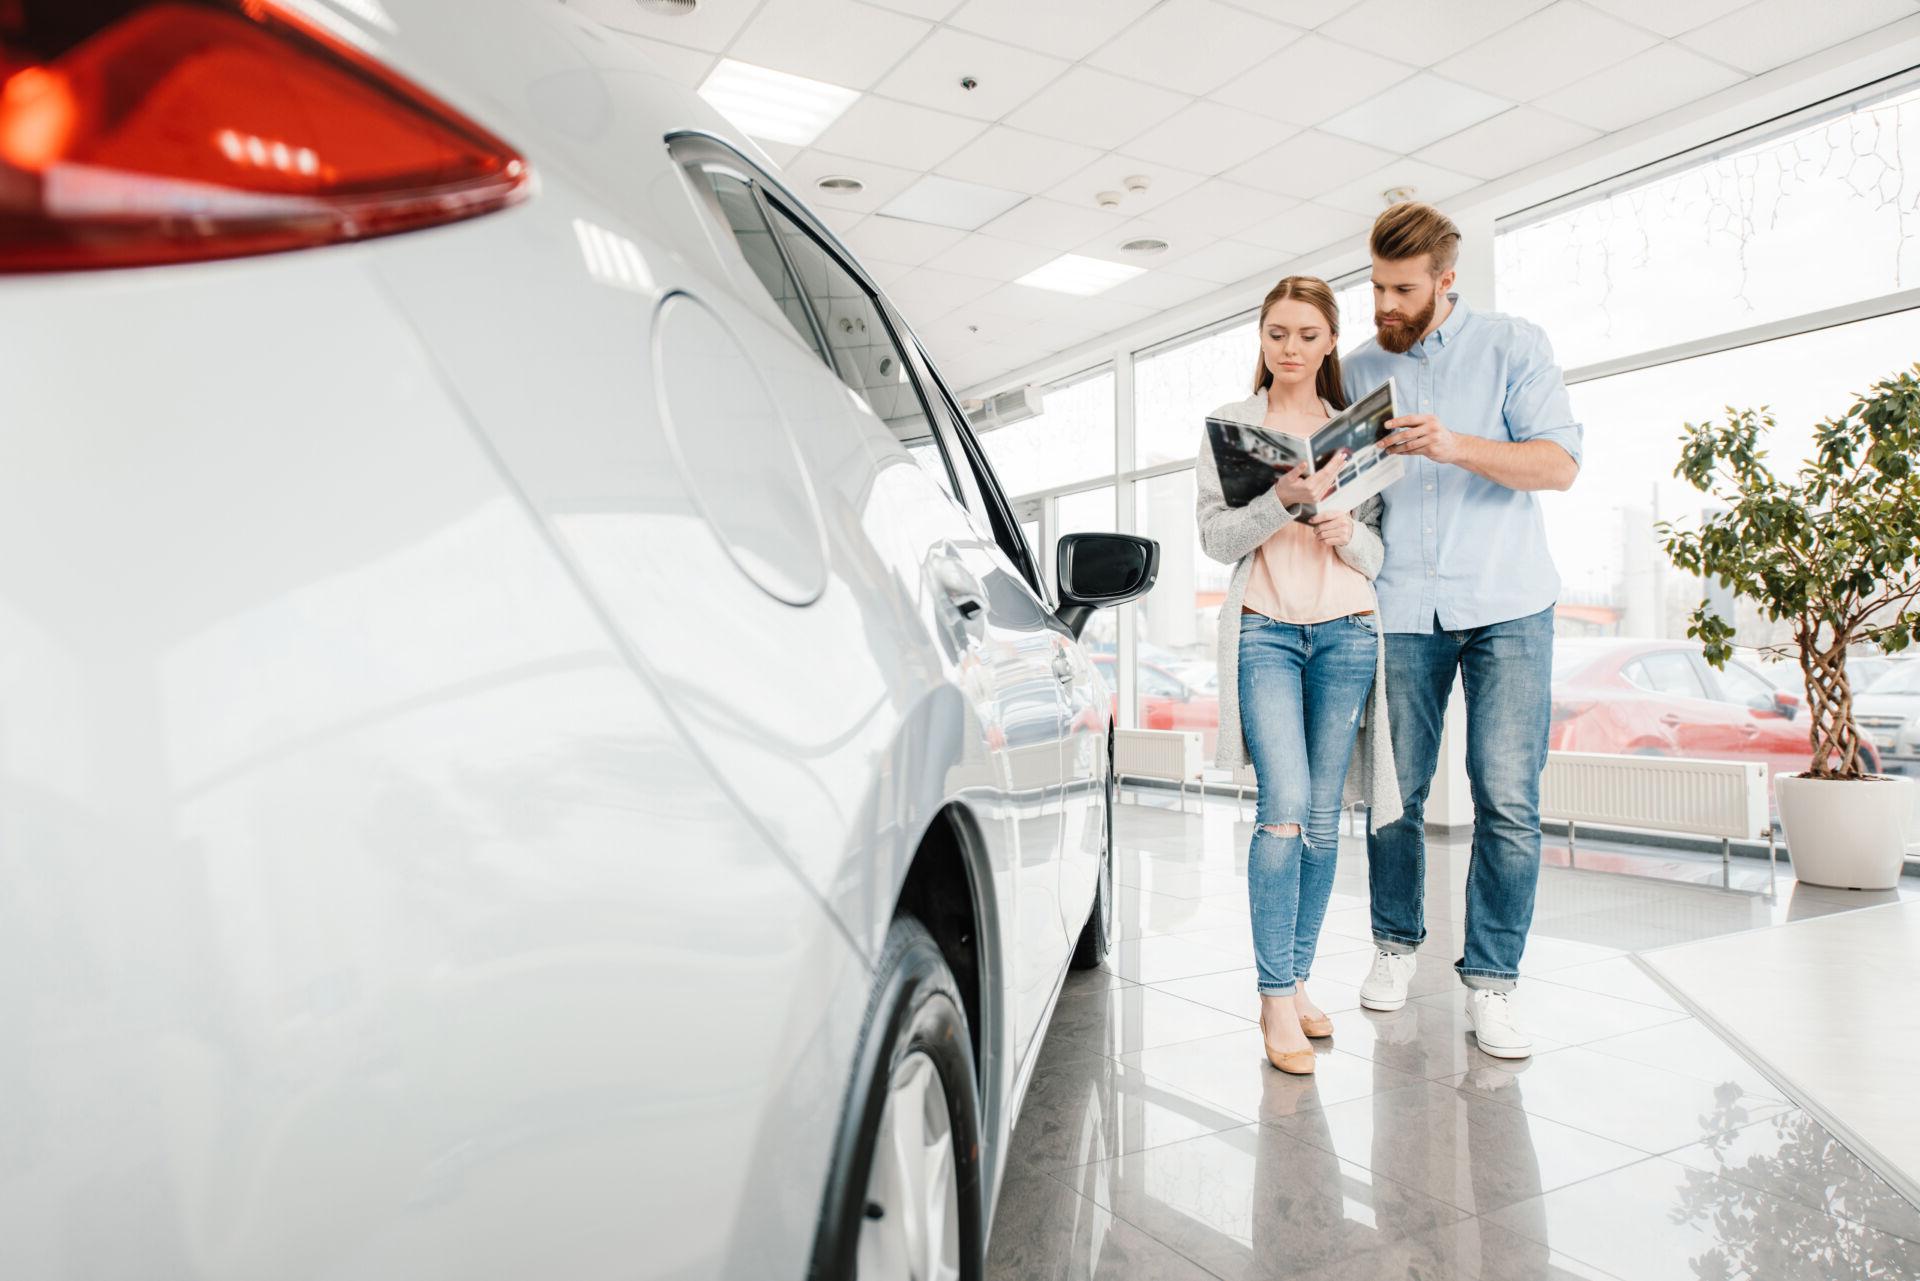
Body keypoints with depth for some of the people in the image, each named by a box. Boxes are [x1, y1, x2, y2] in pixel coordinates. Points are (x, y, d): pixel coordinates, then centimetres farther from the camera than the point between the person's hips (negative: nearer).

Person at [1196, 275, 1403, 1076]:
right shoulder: (1229, 424, 9)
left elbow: (1384, 552, 11)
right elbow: (1216, 537, -1)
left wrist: (1348, 534, -12)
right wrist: (1282, 501, -18)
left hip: (1347, 634, 3)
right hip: (1265, 628, -2)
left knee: (1323, 817, 3)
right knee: (1285, 807, -15)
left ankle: (1298, 979, 16)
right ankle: (1276, 997, -7)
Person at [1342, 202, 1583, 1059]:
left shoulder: (1513, 346, 5)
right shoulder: (1357, 370, 12)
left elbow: (1560, 464, -5)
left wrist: (1456, 447, -20)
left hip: (1507, 604, -2)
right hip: (1400, 608, 2)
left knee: (1509, 802, -5)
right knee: (1394, 791, 4)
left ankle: (1489, 981, 6)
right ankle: (1397, 943, 24)